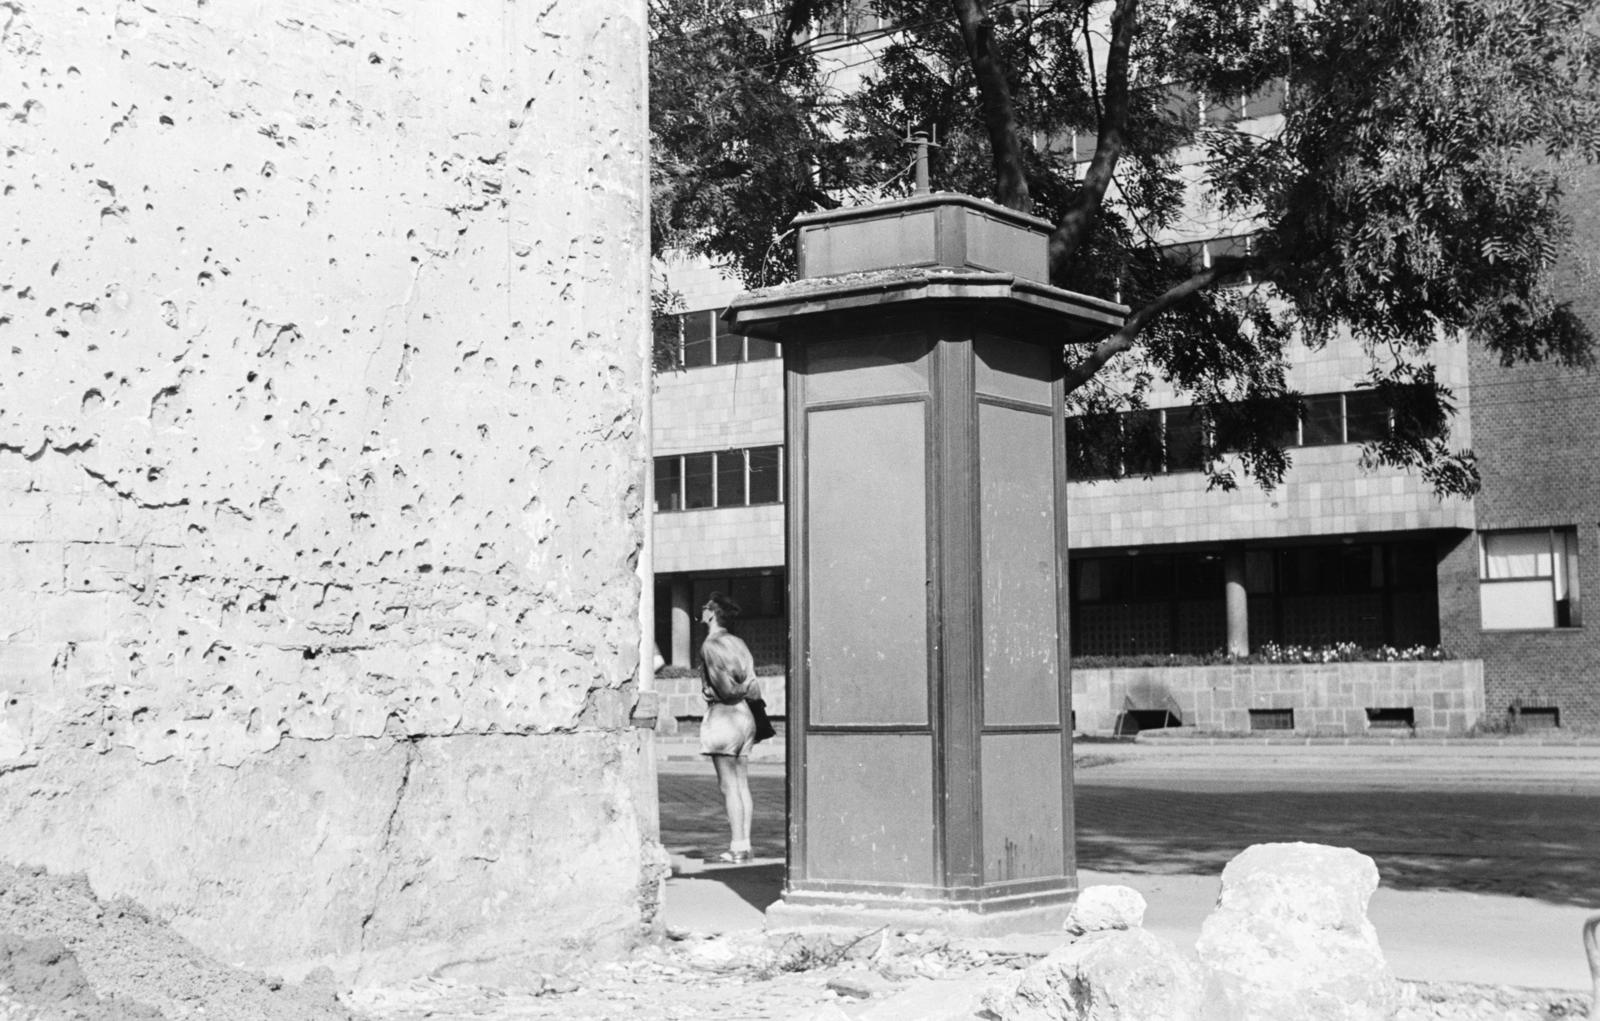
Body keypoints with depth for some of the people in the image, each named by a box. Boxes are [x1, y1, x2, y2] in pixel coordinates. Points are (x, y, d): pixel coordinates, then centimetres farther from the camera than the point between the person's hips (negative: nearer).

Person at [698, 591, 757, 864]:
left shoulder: (710, 645, -11)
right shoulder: (738, 643, 13)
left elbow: (725, 688, -15)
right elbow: (752, 684, 7)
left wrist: (736, 691, 2)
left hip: (723, 716, -8)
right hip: (745, 715, 8)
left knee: (729, 786, -5)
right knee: (742, 785, 10)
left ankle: (737, 848, -4)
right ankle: (744, 844, 11)